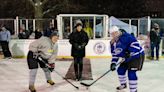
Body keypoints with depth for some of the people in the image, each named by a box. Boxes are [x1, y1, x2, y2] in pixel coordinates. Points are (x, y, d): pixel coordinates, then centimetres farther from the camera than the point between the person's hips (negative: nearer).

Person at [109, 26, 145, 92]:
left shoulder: (125, 36, -22)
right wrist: (113, 63, -1)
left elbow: (135, 44, -28)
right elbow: (115, 54, 10)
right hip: (127, 58, 9)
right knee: (120, 70, 13)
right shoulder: (113, 43, 5)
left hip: (137, 55, -9)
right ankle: (123, 84, 38)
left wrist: (130, 53, -35)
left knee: (131, 72, -18)